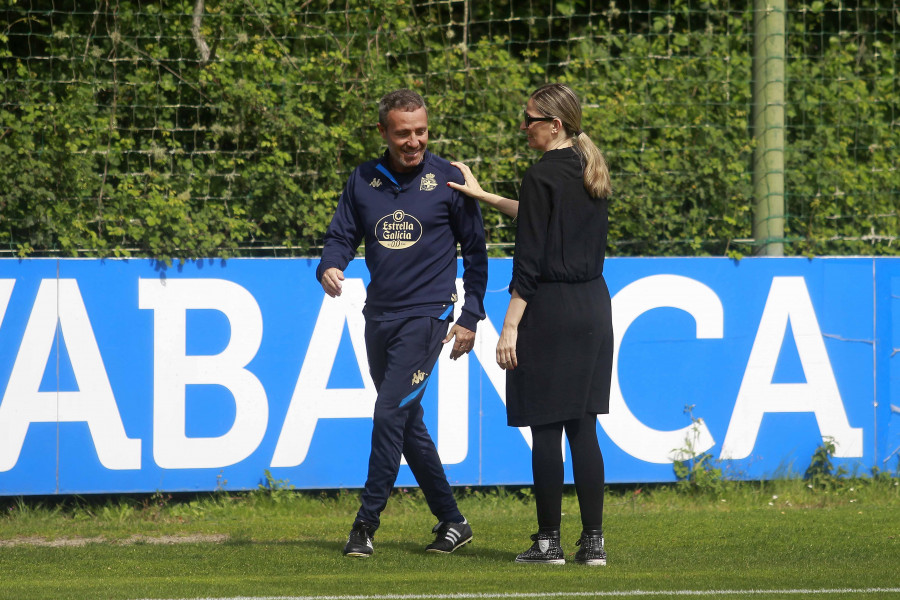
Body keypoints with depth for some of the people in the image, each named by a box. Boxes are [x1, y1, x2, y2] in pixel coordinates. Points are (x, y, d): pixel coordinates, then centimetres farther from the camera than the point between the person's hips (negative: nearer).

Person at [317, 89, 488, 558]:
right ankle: (451, 522, 19)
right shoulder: (363, 181, 8)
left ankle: (366, 524, -14)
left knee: (390, 414, -16)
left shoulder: (448, 181, -2)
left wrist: (471, 317, -1)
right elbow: (342, 236, 10)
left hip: (426, 315, -5)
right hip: (379, 316, 5)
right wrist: (330, 267, -14)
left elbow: (475, 250, 4)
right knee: (407, 423, 9)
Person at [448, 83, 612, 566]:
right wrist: (483, 196, 34)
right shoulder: (590, 172, 11)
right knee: (583, 428, 9)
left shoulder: (543, 176, -12)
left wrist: (511, 326, -13)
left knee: (546, 431, -1)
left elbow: (529, 259, -15)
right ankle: (593, 540, 6)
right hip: (593, 305, 8)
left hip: (549, 309, -8)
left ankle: (549, 541, 1)